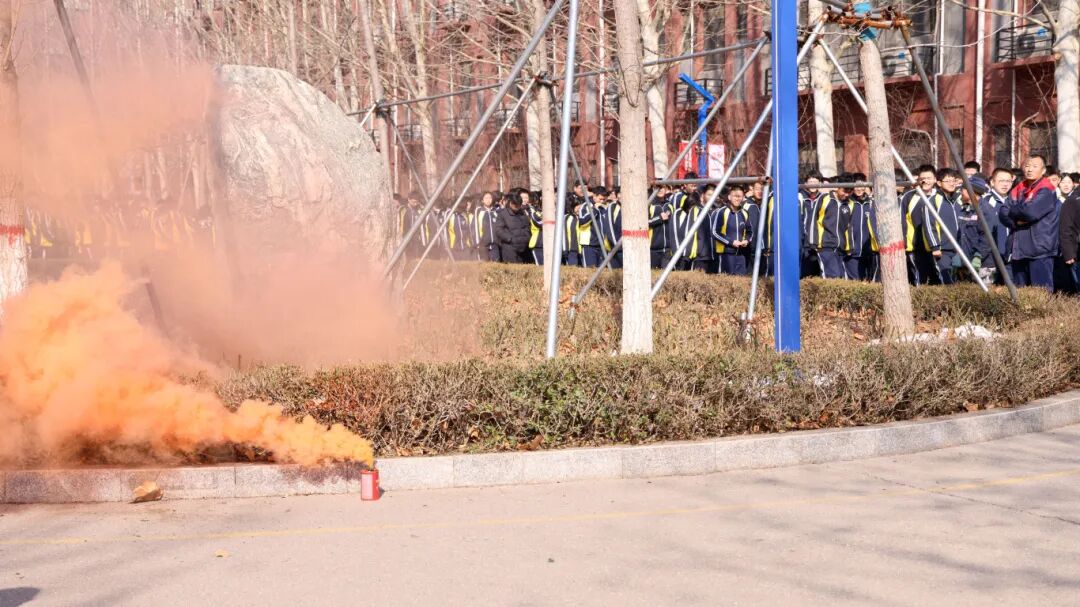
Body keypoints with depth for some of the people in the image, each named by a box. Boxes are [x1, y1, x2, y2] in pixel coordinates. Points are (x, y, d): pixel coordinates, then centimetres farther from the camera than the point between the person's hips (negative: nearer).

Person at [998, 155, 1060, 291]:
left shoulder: (1046, 191, -7)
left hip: (1040, 251, -7)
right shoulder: (1018, 190, 14)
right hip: (1018, 250, 7)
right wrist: (1017, 221, -14)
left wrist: (1013, 211, -3)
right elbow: (1002, 214, 5)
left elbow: (1030, 211, -22)